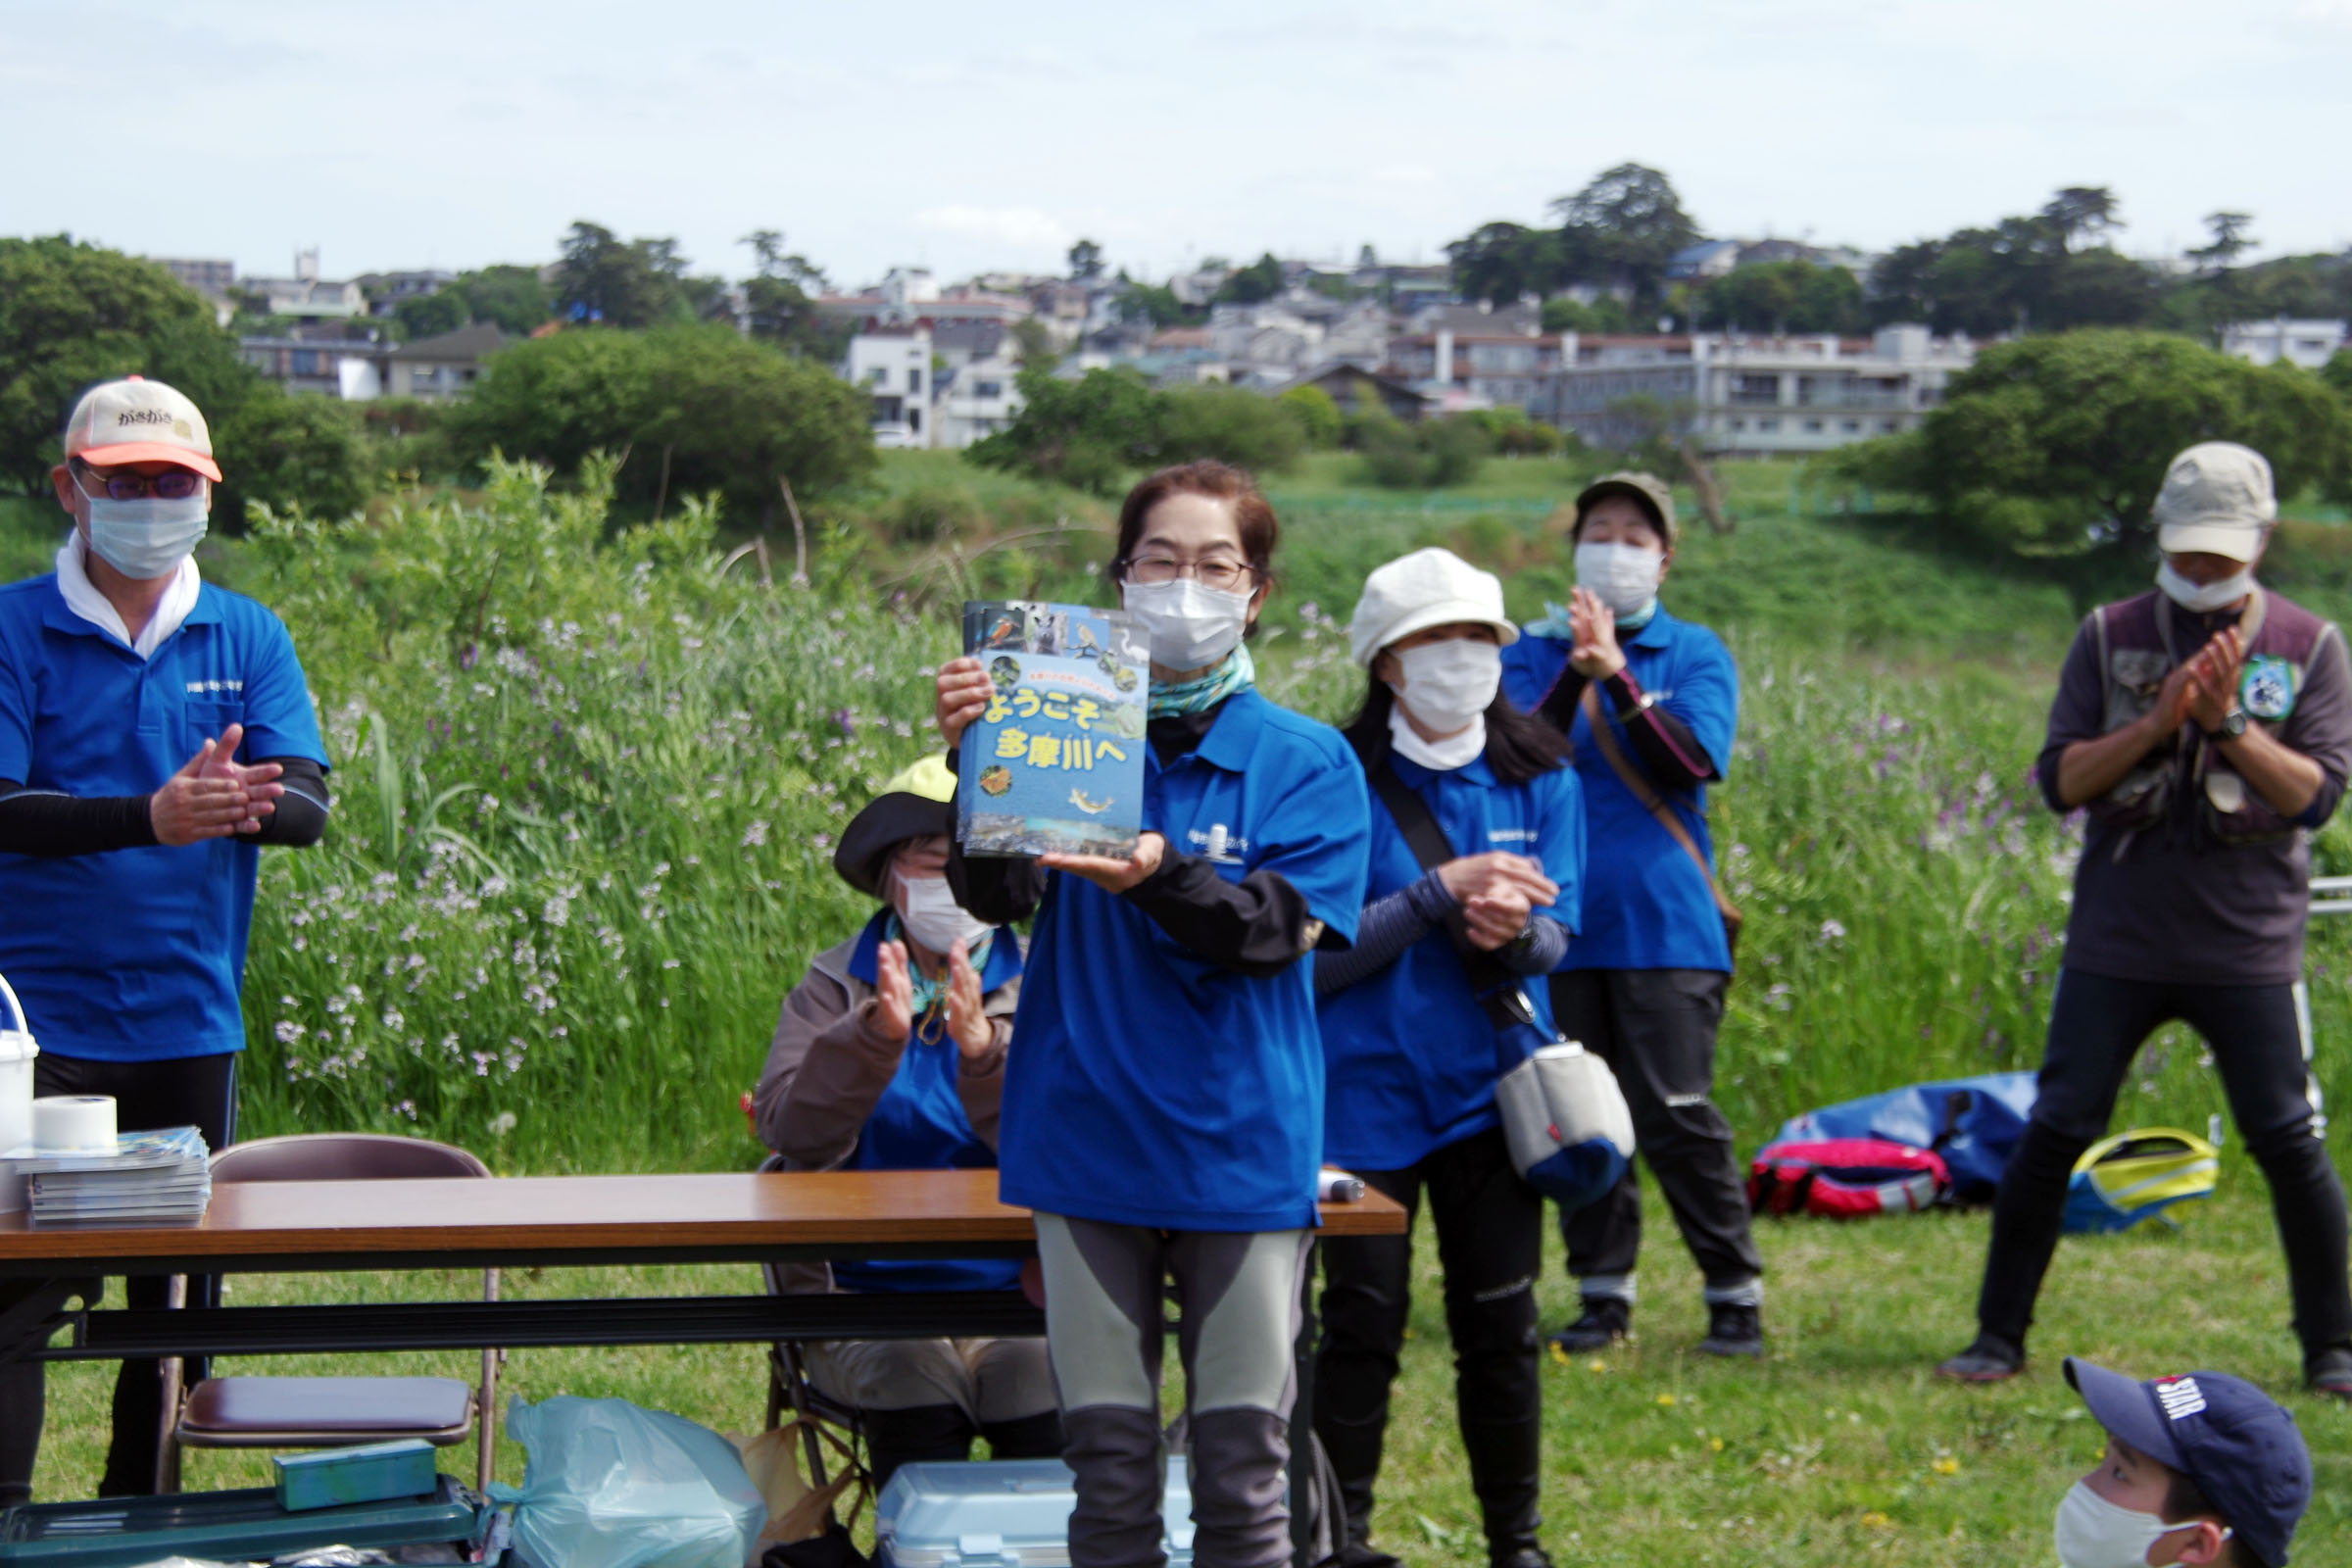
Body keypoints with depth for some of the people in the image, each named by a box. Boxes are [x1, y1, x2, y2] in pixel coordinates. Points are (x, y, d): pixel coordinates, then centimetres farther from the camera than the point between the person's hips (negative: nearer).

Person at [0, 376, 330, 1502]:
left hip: (190, 1020, 4)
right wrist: (152, 817, -32)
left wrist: (244, 802, -27)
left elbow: (310, 803, -3)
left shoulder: (247, 638, 8)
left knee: (179, 1293, 12)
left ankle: (139, 1519, 25)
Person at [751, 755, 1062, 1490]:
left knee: (1047, 1396, -29)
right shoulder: (833, 986, 9)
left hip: (1013, 1292, 0)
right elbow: (793, 1132, -7)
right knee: (915, 1381, -31)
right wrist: (875, 1035, -21)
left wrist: (984, 1048, -24)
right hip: (867, 1294, 0)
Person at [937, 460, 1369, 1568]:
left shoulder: (1306, 761, 1)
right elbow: (992, 896, -10)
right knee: (1108, 1473, 7)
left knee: (1242, 1474, 4)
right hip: (1088, 1145, 1)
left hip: (1241, 1149, -1)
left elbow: (1276, 931, -13)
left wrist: (1158, 875, -32)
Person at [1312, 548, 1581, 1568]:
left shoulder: (1541, 782, 5)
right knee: (1363, 1319, 0)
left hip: (1489, 1089, 2)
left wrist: (1513, 933, -25)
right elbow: (1312, 955, -10)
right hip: (1365, 1091, -2)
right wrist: (1441, 892, -19)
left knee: (1500, 1323, 4)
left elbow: (1554, 938, -1)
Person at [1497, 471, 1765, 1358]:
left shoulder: (1694, 654, 5)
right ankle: (1603, 1294, 16)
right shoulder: (1535, 652, 9)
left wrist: (1616, 674, -20)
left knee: (1677, 1117, -7)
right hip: (1563, 926, 2)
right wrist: (1572, 673, -20)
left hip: (1664, 926, -2)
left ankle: (1736, 1294, 3)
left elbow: (1693, 763, -11)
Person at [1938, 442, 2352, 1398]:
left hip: (2249, 950, -1)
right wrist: (2158, 723, -14)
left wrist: (2229, 721, -17)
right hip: (2115, 947, 1)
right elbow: (2060, 780, -1)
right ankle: (1999, 1337, 11)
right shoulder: (2109, 638, 5)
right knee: (2053, 1136, 1)